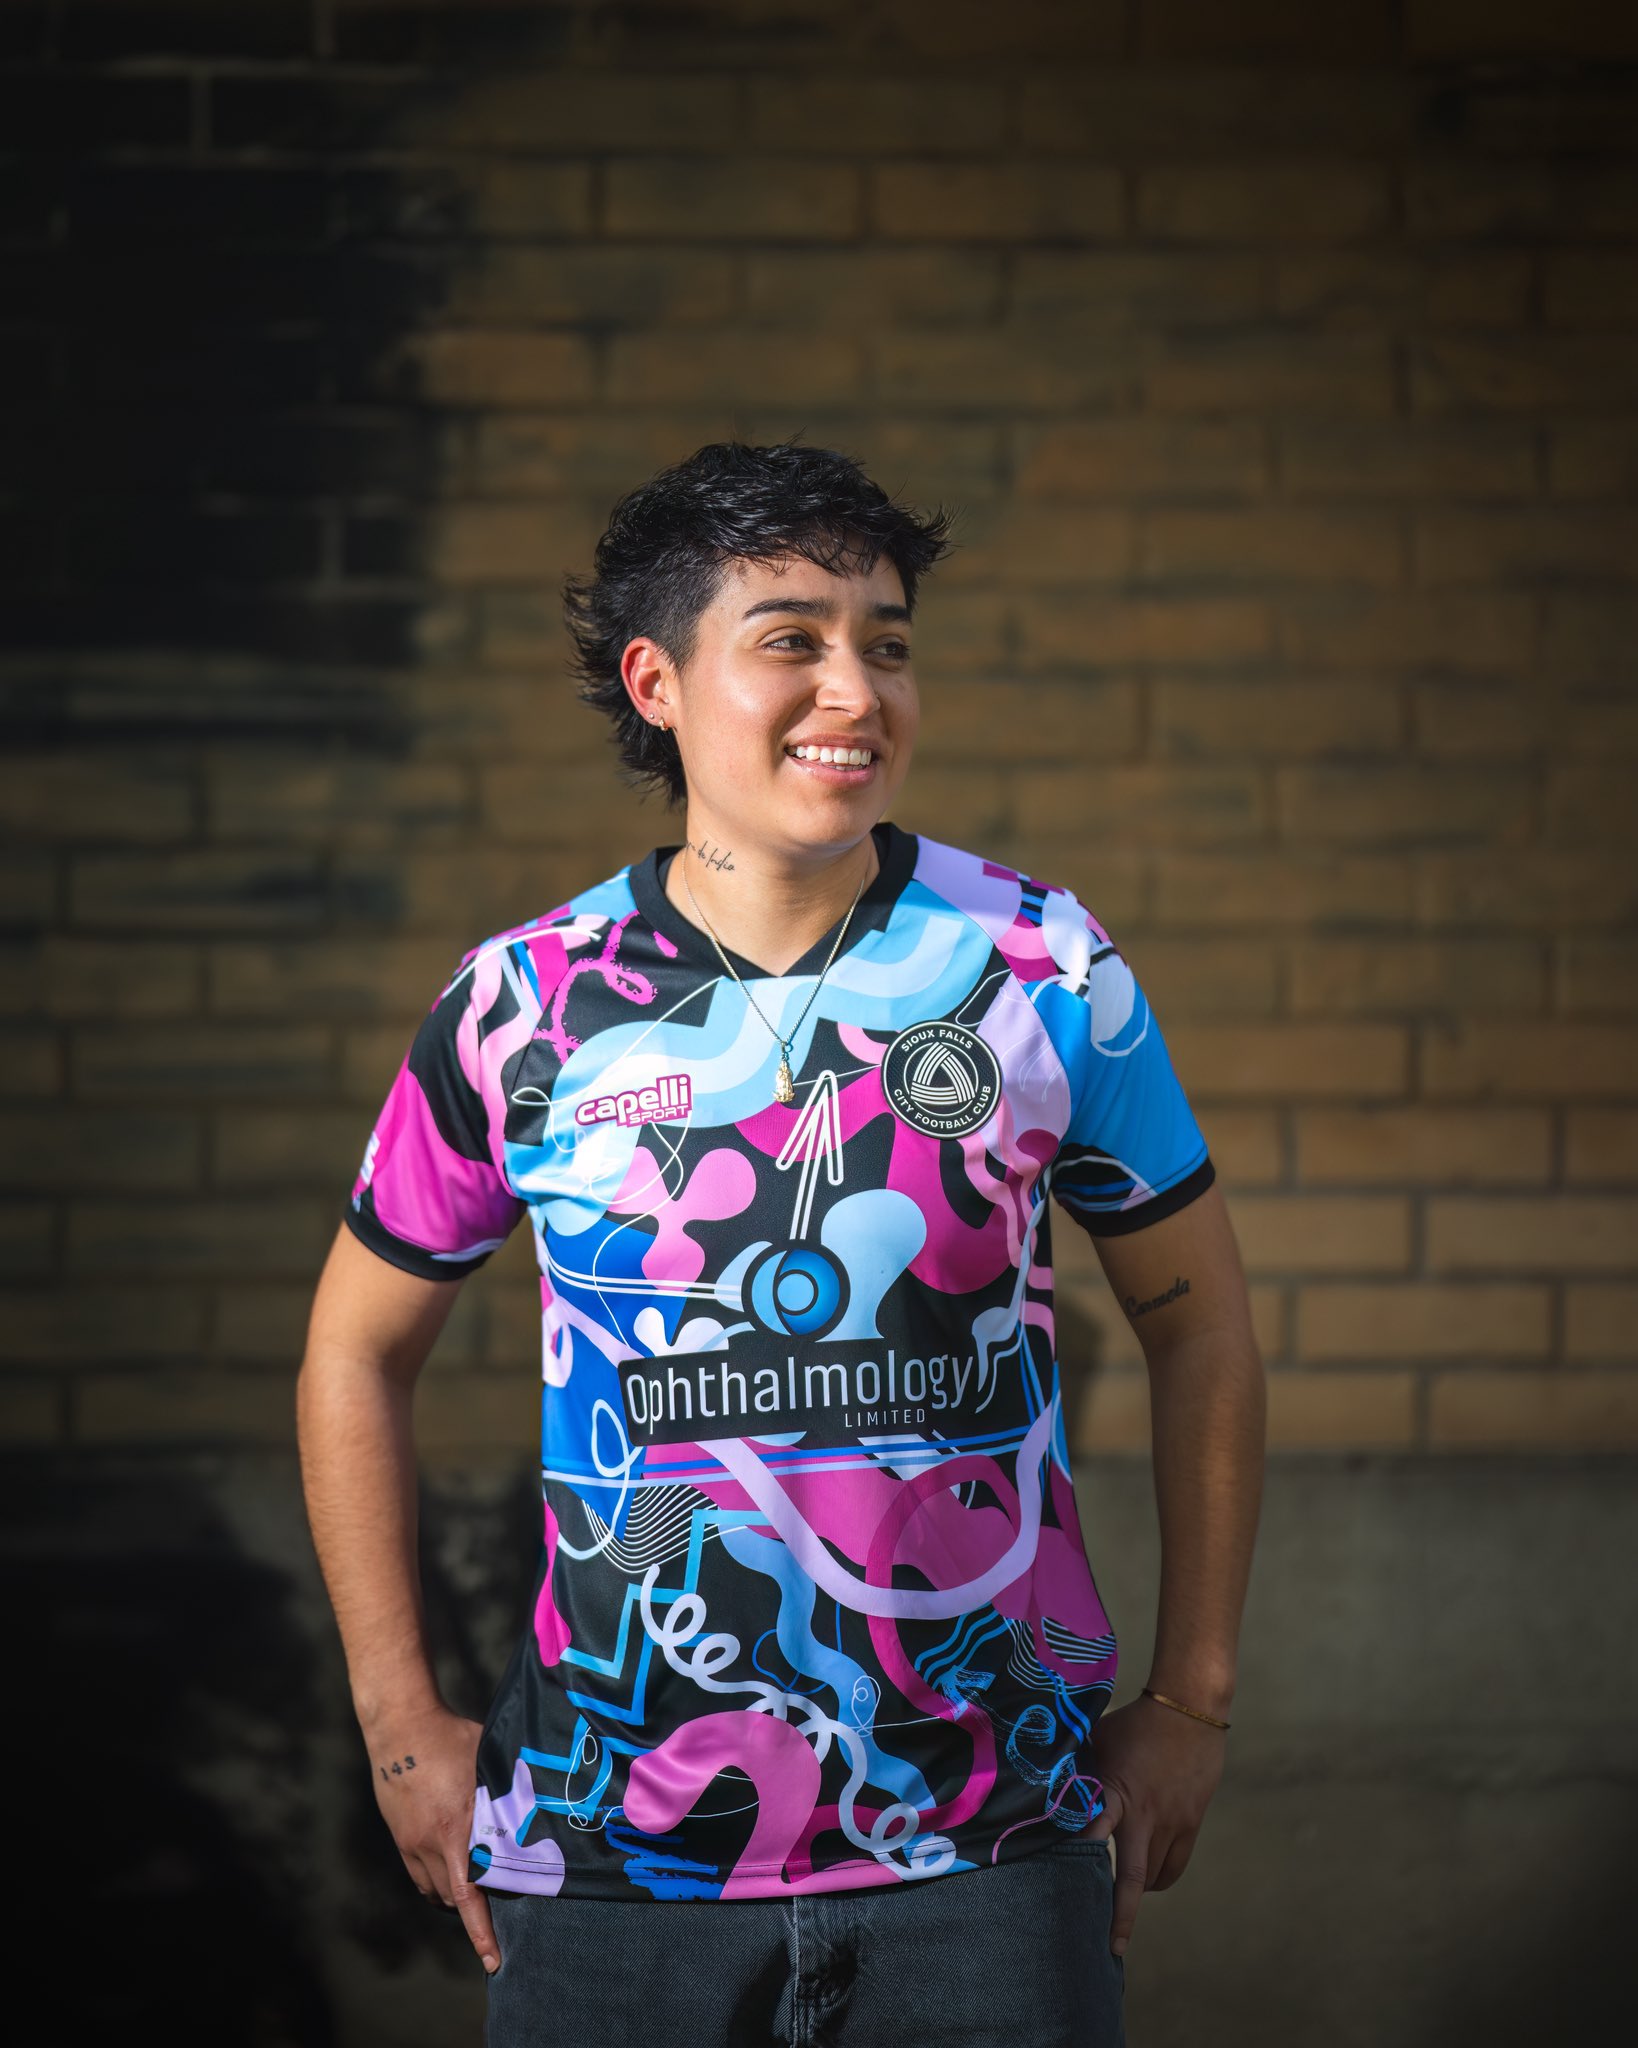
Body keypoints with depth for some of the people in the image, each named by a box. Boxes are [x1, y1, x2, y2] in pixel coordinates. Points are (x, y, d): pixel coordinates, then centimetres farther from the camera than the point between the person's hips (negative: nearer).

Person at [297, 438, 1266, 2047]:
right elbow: (358, 1350, 10)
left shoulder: (1046, 972, -2)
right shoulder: (525, 1008, -2)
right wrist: (402, 1725, 7)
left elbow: (1196, 1322, 9)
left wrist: (1189, 1700, 7)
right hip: (610, 1847, 0)